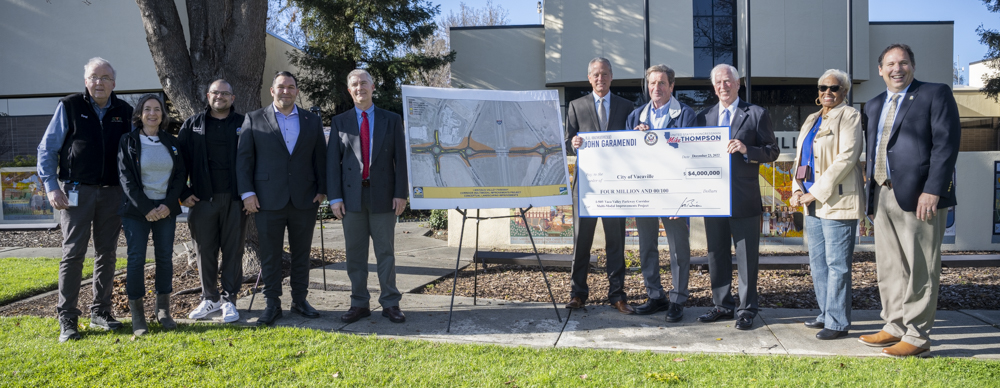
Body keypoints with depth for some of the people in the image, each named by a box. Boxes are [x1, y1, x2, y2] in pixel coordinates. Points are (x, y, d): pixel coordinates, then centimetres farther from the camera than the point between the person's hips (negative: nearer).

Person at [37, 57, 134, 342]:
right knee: (73, 254, -3)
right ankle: (67, 320, 2)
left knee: (107, 253, 8)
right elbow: (46, 149, 0)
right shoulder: (69, 107, -1)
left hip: (112, 192, 3)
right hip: (76, 190, -3)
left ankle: (100, 312, 19)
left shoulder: (124, 112, 7)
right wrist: (51, 186, -8)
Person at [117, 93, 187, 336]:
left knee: (165, 257, 3)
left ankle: (163, 311, 12)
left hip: (166, 209, 3)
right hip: (136, 209, -3)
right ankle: (137, 314, 4)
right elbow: (126, 178, -6)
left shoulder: (172, 143, 10)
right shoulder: (128, 141, 1)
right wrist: (145, 208, -13)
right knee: (136, 258, -3)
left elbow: (181, 175, 6)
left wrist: (168, 204, -8)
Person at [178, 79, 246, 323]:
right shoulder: (193, 125, 9)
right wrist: (184, 192, 0)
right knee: (204, 250, 7)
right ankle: (210, 298, 19)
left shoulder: (243, 125, 6)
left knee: (233, 250, 3)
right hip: (203, 199, 1)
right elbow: (180, 159, 8)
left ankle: (229, 300, 12)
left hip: (235, 199, -1)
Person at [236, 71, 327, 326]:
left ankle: (300, 301, 20)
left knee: (302, 254, 9)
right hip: (268, 200, -2)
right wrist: (247, 192, -6)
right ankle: (272, 305, 13)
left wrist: (322, 190, 2)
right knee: (270, 256, 3)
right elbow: (243, 158, 2)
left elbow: (320, 158, 11)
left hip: (304, 200, 2)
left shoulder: (312, 121, 11)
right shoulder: (254, 120, 5)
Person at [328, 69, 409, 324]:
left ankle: (390, 304, 10)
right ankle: (359, 304, 13)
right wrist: (334, 197, -4)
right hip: (352, 195, 1)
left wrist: (401, 194, -5)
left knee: (385, 251, 3)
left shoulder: (391, 120, 6)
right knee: (355, 253, 5)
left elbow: (400, 159, 3)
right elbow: (333, 161, 4)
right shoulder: (340, 122, 8)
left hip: (382, 195, -1)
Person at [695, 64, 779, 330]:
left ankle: (747, 309, 11)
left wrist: (746, 150, -19)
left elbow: (772, 151, -2)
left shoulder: (756, 114, 1)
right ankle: (722, 305, 22)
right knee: (717, 254, 11)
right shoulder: (704, 117, 12)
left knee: (747, 256, 1)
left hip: (744, 198, -4)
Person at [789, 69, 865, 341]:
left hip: (837, 201, -8)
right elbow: (800, 157, 21)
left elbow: (846, 158, -15)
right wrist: (797, 189, 4)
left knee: (837, 264, -5)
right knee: (817, 262, 13)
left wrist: (817, 191, -16)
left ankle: (838, 322, 1)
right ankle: (826, 314, 24)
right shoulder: (811, 120, 19)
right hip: (813, 204, 8)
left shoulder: (849, 116, -4)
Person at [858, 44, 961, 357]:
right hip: (883, 196, 7)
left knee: (920, 270, -1)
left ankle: (917, 337, 6)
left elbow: (946, 144, -9)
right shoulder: (874, 105, 19)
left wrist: (932, 190, -18)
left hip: (918, 195, -7)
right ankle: (895, 327, 23)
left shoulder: (936, 94, 0)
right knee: (889, 268, 12)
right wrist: (872, 194, 12)